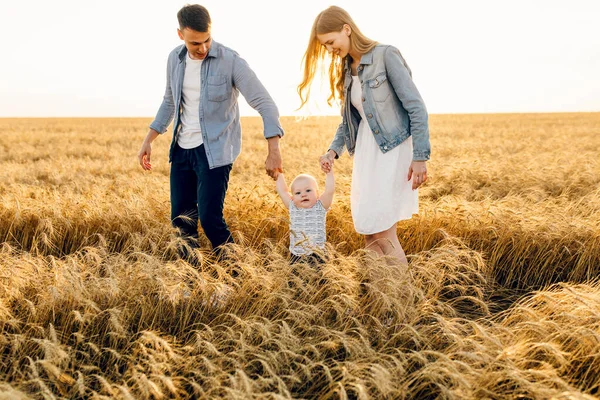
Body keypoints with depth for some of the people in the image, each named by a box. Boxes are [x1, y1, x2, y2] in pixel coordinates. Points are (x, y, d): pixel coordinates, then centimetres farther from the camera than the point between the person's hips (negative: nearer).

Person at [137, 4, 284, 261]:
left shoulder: (231, 61, -14)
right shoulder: (175, 59, 4)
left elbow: (264, 103, -16)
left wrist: (273, 151, -26)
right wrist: (148, 141, 13)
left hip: (214, 151, -5)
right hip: (182, 149, 6)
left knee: (209, 218, -12)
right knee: (181, 219, 8)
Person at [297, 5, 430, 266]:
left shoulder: (386, 55, -9)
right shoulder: (346, 70, 12)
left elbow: (417, 108, -12)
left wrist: (420, 157, -16)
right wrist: (333, 151, 2)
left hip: (394, 151, -7)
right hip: (365, 154, 7)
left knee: (382, 231, -9)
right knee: (368, 231, 8)